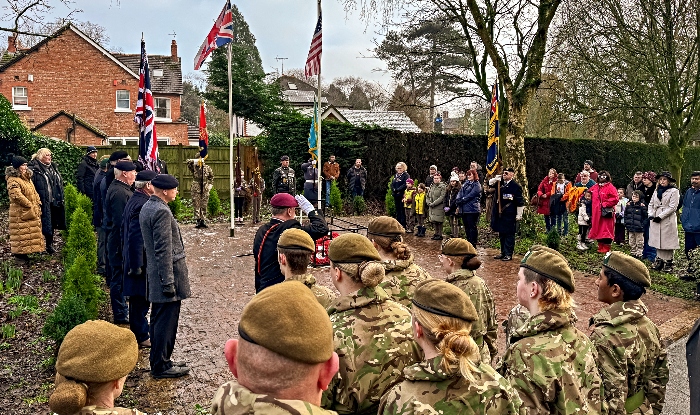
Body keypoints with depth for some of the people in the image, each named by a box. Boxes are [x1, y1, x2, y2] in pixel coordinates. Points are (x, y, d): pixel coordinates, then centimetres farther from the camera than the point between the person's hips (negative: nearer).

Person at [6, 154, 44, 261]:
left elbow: (34, 192, 19)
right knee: (22, 233, -5)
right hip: (20, 212, -9)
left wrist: (37, 204, 9)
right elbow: (17, 196, -23)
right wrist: (29, 205, -17)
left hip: (32, 211, 9)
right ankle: (19, 253, 2)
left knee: (31, 231, 12)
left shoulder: (27, 177, 15)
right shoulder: (13, 180, -15)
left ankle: (25, 251, 20)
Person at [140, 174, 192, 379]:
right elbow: (164, 250, -23)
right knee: (166, 321, -1)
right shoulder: (162, 212, -20)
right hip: (167, 272, -11)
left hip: (155, 273, 11)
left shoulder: (147, 207, 12)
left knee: (158, 319, 18)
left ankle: (158, 361, 29)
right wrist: (168, 281, -21)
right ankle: (161, 366, 9)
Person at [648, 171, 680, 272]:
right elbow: (651, 204, 16)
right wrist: (651, 215, -1)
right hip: (655, 220, 6)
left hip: (668, 220, -6)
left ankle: (668, 263, 5)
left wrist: (660, 216, -15)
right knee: (658, 241, 9)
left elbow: (672, 207, -11)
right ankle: (659, 261, 17)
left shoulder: (674, 191, -4)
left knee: (667, 242, -3)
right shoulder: (657, 191, 15)